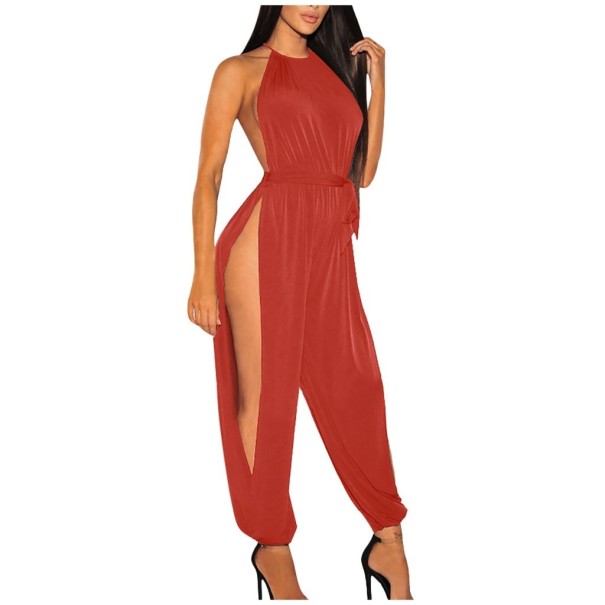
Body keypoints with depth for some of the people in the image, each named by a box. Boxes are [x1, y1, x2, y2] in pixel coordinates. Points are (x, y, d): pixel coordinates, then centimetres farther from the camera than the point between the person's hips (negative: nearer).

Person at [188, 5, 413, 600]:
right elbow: (208, 175, -1)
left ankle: (388, 541, 18)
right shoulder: (241, 71, 6)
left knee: (355, 387, 6)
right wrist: (204, 274, -8)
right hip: (268, 239, -5)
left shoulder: (336, 67, 20)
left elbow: (364, 172, 15)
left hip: (331, 246, 5)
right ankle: (273, 549, 18)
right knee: (263, 395, 2)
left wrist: (377, 81, 12)